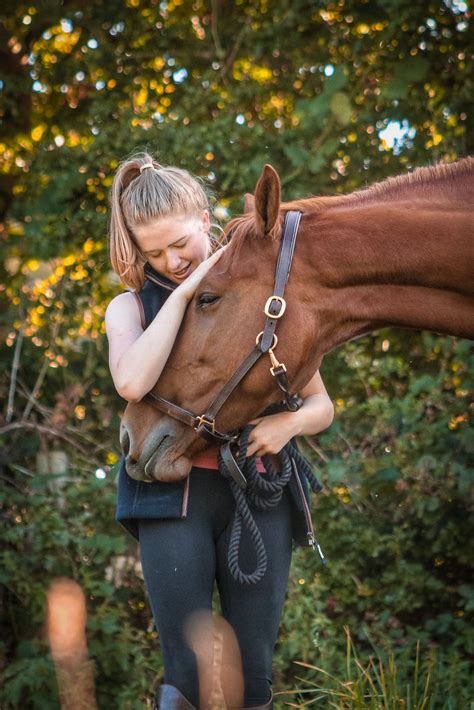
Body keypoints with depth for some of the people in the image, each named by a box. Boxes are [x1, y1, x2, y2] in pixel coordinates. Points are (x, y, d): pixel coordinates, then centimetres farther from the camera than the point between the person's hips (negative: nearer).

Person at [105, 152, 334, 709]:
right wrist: (184, 291, -12)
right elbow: (132, 383, -16)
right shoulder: (132, 306, 7)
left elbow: (321, 405, 12)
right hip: (173, 495, -1)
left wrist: (290, 422, -12)